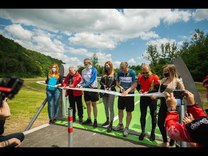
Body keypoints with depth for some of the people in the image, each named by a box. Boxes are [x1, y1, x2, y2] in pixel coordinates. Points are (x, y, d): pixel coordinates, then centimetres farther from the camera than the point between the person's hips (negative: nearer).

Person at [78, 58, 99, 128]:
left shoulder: (93, 70, -11)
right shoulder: (83, 71, 6)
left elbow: (92, 80, -19)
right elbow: (83, 80, 11)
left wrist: (84, 86, -26)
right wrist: (79, 84, -8)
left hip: (93, 88, -5)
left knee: (93, 104, 0)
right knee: (87, 104, 11)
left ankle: (95, 120, 10)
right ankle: (89, 119, 24)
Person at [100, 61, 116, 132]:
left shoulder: (114, 74, -4)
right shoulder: (104, 74, 11)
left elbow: (115, 83, -9)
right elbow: (101, 82, 5)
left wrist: (110, 88, -20)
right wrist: (104, 86, -12)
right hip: (104, 92, 6)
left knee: (111, 108, -4)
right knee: (106, 107, 16)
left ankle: (111, 124, 2)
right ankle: (107, 121, 33)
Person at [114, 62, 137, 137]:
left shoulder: (132, 72, -16)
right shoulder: (119, 72, -5)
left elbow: (135, 84, -17)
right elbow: (117, 82, 6)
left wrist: (127, 90, -27)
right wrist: (120, 87, -13)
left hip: (130, 94, -4)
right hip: (122, 93, 4)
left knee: (128, 112, 5)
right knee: (120, 109, 15)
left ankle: (126, 128, 20)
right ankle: (120, 124, 35)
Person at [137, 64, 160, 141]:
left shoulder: (155, 77, -12)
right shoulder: (140, 77, 2)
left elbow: (157, 89, -14)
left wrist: (148, 92, -23)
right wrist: (139, 90, -9)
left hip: (152, 98, -3)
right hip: (143, 98, 4)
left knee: (153, 116, 10)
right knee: (142, 116, 10)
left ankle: (153, 133, 28)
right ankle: (143, 132, 27)